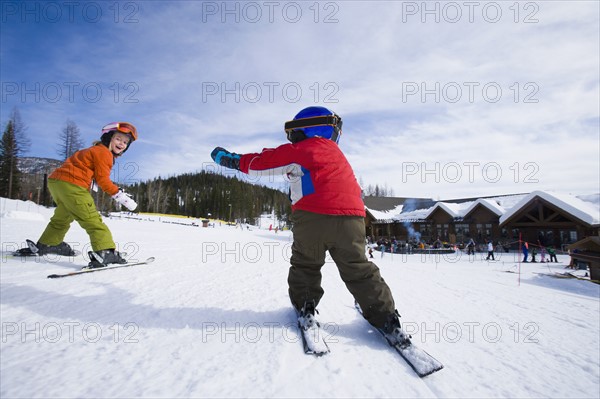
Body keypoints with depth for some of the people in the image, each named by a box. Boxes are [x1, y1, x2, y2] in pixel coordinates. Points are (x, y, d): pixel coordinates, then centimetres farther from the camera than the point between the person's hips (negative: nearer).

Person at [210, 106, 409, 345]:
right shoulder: (335, 152, 25)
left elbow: (261, 162, 4)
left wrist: (231, 160, 15)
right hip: (351, 218, 6)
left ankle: (304, 308, 21)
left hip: (311, 217, -5)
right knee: (358, 269, 14)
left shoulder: (299, 150, 3)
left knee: (304, 264, 18)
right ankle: (385, 319, 15)